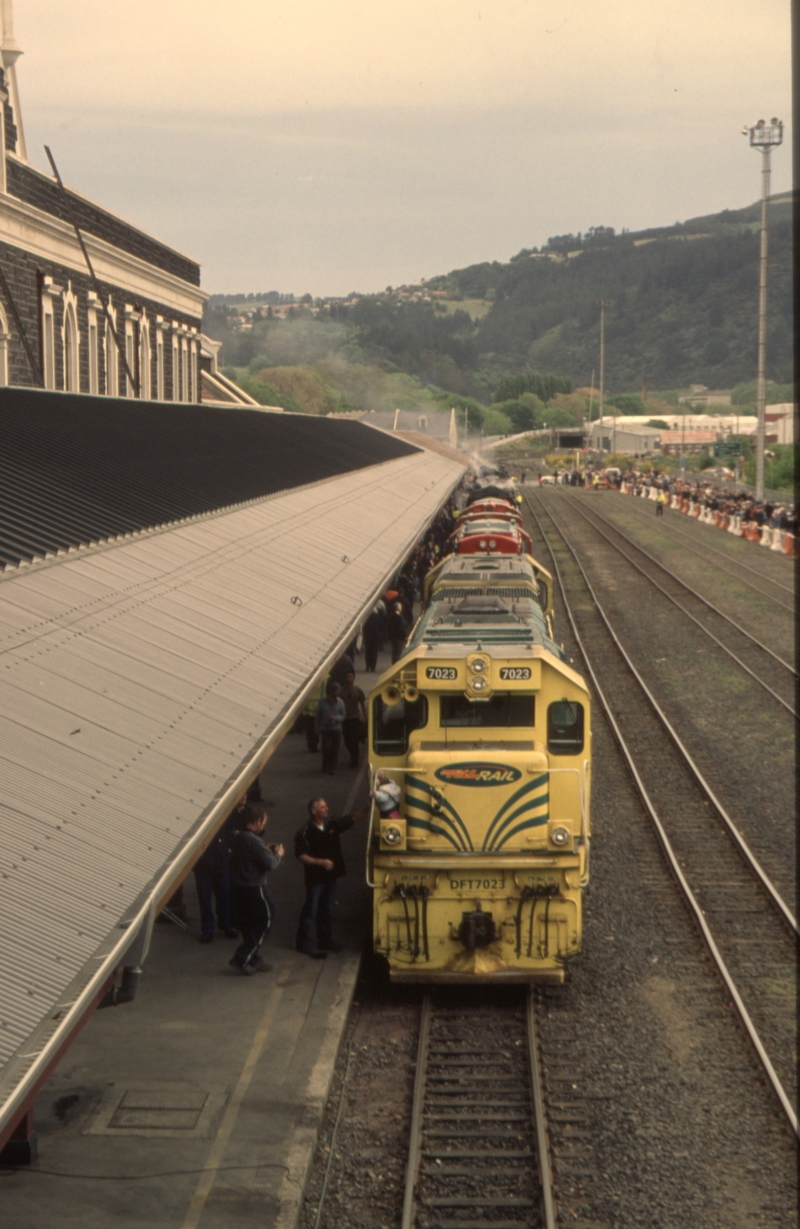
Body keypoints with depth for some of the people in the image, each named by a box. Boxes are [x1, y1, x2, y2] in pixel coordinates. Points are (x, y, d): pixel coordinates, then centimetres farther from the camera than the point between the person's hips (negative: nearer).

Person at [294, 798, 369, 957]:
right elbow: (300, 856, -17)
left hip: (330, 876, 6)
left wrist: (369, 806, -11)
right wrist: (321, 862, -25)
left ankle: (325, 941, 27)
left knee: (327, 910, 16)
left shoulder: (332, 826, 1)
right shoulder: (304, 833, -16)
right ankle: (304, 943, 8)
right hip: (315, 877, -6)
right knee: (310, 911, 0)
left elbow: (354, 818, 2)